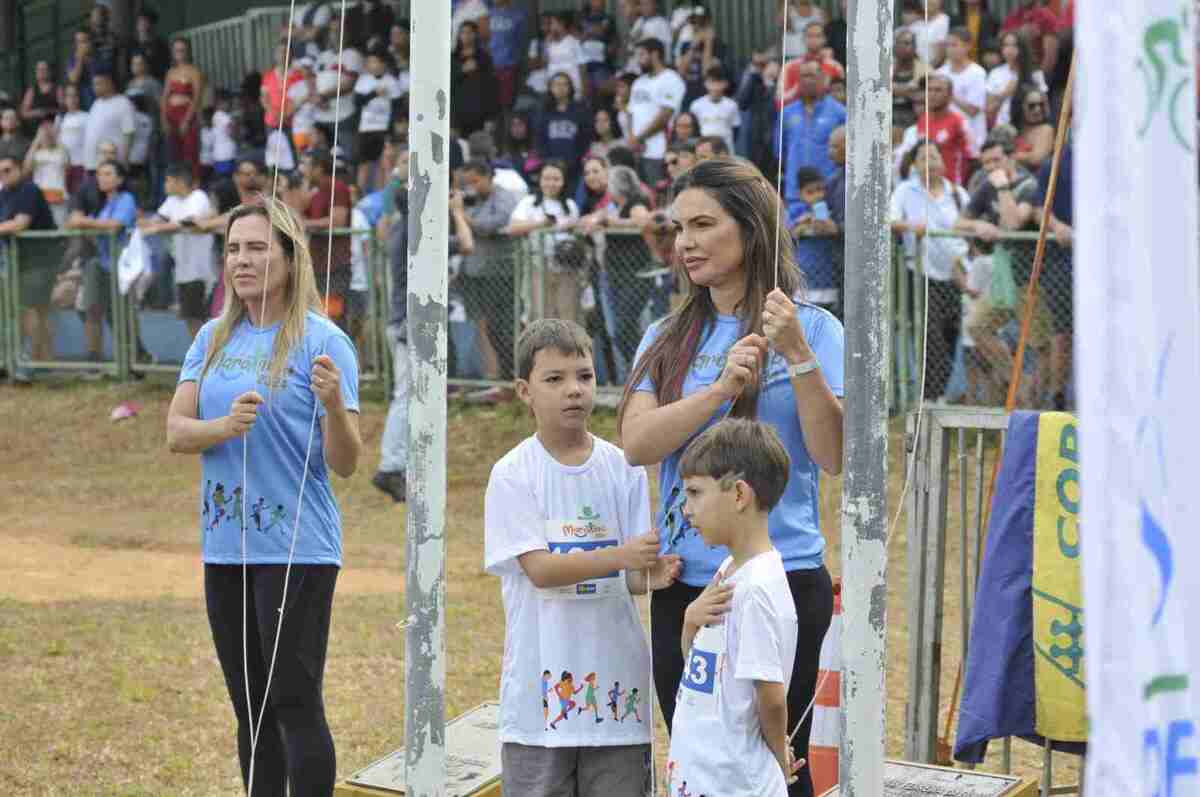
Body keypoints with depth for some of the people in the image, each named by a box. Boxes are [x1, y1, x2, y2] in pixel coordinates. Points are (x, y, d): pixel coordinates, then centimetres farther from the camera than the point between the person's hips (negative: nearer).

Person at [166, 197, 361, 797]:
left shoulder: (323, 341, -7)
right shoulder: (214, 338, 9)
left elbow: (344, 465, -9)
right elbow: (176, 433, 0)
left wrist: (334, 404, -28)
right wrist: (227, 426, -20)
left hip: (298, 549, -6)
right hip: (224, 545, 6)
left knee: (295, 703, -6)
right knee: (251, 708, 13)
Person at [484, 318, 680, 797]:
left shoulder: (623, 469, 3)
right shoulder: (513, 474, -5)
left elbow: (631, 577, 2)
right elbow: (539, 569, -14)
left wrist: (652, 576, -22)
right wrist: (621, 556, -26)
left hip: (615, 669, 3)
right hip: (543, 680, -3)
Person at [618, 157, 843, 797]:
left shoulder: (810, 328, -2)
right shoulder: (667, 339, 10)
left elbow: (833, 457, -11)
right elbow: (636, 444, -6)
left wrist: (797, 355, -20)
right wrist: (720, 388, -18)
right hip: (683, 583, 4)